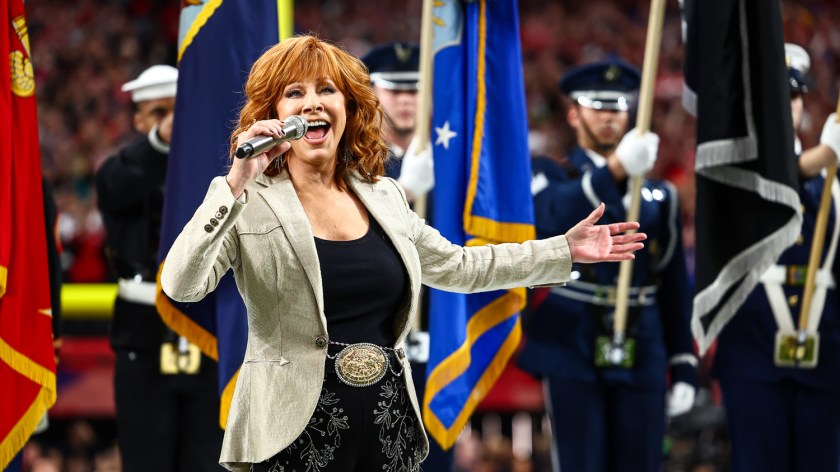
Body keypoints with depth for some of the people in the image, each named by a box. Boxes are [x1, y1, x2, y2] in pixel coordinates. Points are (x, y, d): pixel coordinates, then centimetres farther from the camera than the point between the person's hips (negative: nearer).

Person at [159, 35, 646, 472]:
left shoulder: (383, 196, 11)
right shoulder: (250, 203, -6)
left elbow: (457, 266, 22)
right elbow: (182, 286, -19)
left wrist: (566, 251, 21)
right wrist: (235, 185, -25)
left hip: (390, 430, 5)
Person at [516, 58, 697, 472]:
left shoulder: (657, 194, 14)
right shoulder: (548, 175, 4)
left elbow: (674, 286, 13)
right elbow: (556, 216, -22)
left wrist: (684, 368, 6)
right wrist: (616, 168, -37)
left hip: (642, 359, 3)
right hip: (572, 356, -3)